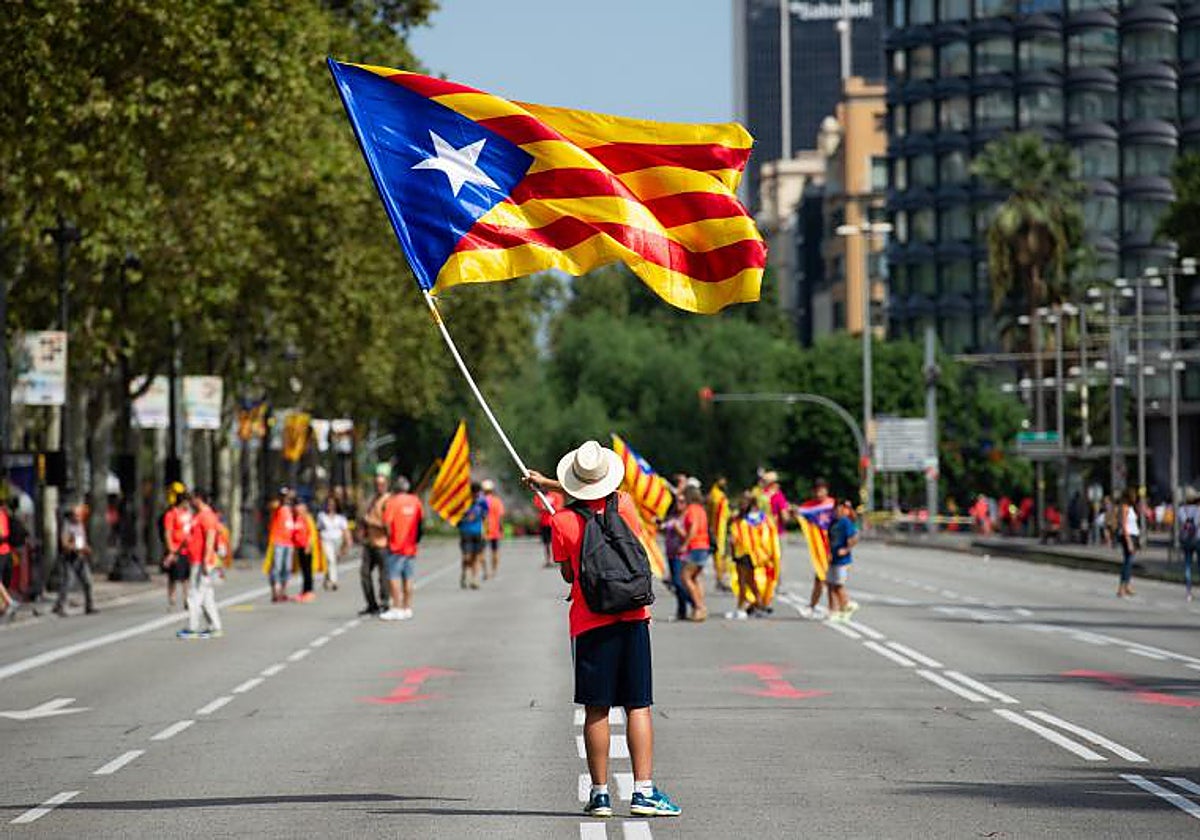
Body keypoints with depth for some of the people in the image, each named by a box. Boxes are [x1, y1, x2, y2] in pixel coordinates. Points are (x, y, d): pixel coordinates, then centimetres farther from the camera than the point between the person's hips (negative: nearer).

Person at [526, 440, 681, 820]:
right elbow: (601, 495, 24)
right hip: (632, 617, 1)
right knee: (638, 706, 1)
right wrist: (549, 484, 33)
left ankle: (600, 794, 5)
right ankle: (644, 791, -6)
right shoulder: (624, 504, 1)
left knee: (596, 710, 3)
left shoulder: (562, 522, -6)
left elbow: (568, 575, 6)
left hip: (589, 622, -1)